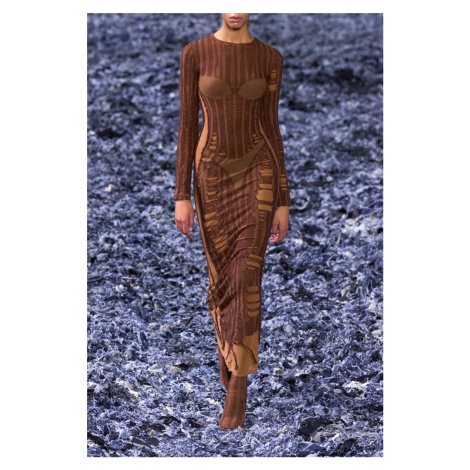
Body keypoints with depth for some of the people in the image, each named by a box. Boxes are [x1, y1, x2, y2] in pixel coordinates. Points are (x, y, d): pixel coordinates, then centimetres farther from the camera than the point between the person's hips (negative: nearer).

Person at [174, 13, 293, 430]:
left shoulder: (270, 58, 1)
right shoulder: (195, 53, -1)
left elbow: (272, 128, 4)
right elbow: (187, 125, -1)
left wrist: (283, 203, 3)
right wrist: (181, 196, -4)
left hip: (258, 173, -1)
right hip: (213, 176, 1)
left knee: (247, 276, -12)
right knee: (221, 273, 10)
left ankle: (238, 388, -7)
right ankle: (230, 349, 39)